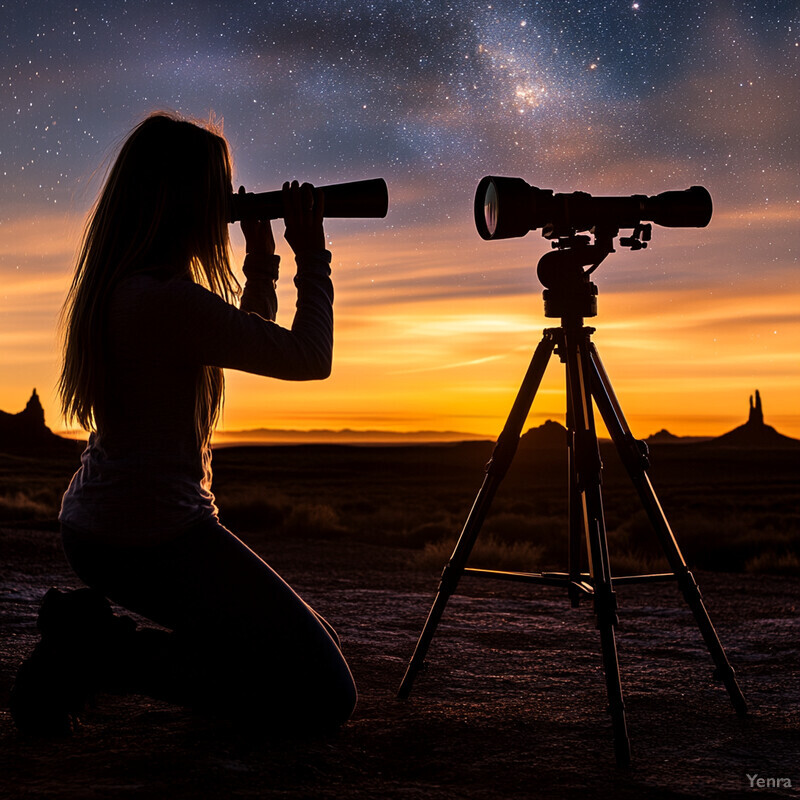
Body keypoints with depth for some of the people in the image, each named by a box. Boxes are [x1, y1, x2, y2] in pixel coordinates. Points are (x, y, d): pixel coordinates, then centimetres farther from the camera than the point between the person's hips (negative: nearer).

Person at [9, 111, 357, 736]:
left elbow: (251, 342, 22)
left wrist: (263, 261, 15)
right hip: (153, 537, -10)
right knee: (326, 695, -4)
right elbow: (308, 359, -14)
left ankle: (92, 640, 12)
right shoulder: (168, 299, -23)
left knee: (275, 646, 24)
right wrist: (311, 255, -3)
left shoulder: (119, 287, 8)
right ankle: (110, 653, -6)